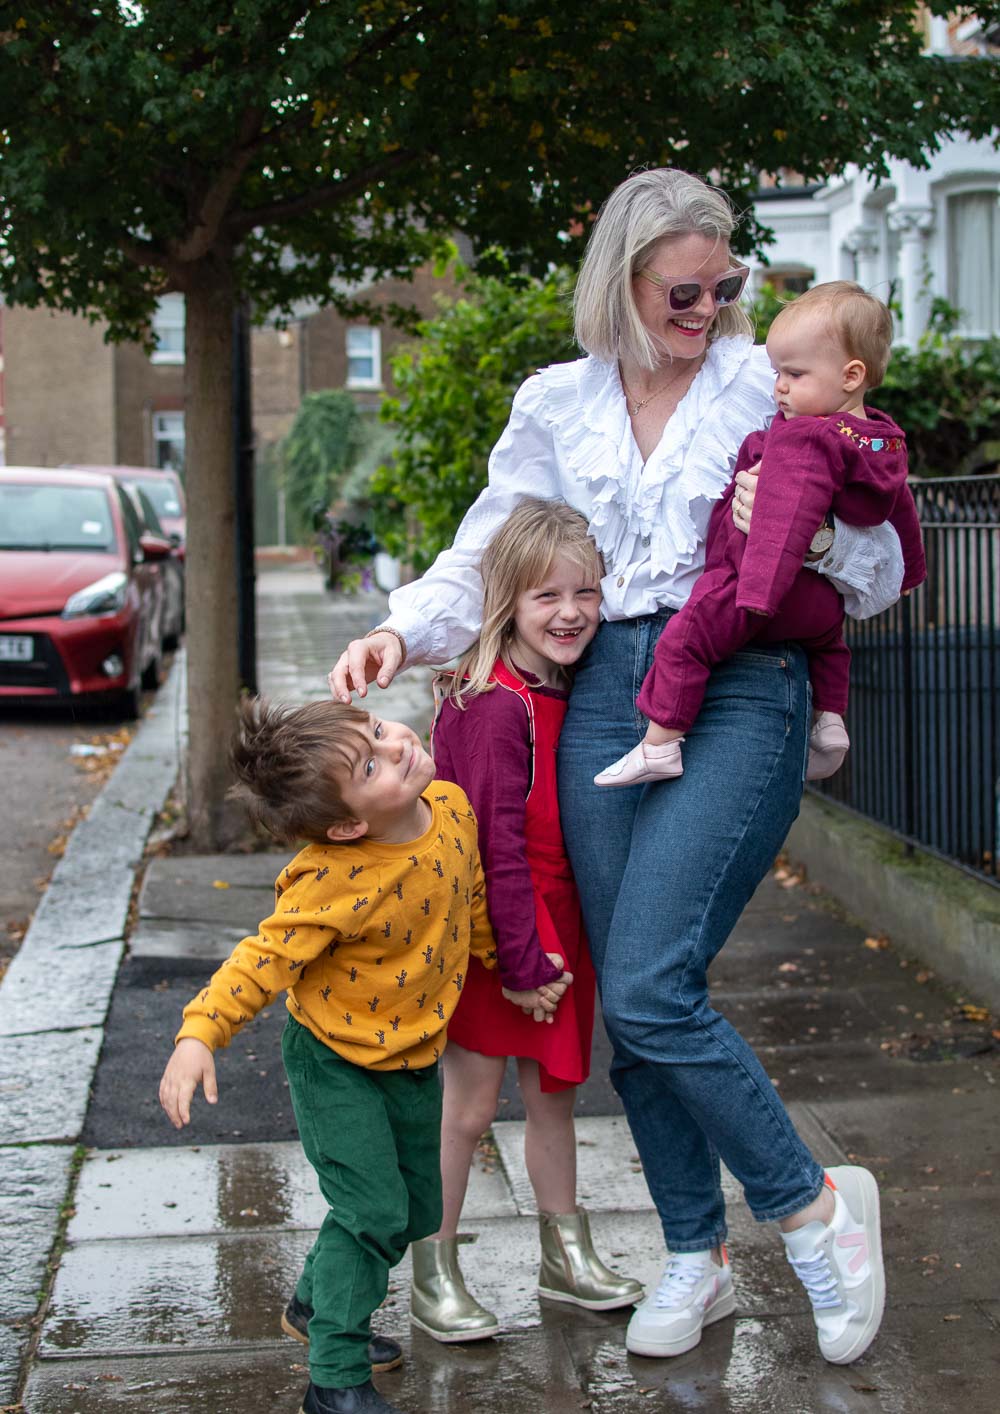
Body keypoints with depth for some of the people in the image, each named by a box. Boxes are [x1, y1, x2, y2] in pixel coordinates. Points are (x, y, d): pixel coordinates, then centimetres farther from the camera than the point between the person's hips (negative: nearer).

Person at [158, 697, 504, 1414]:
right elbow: (265, 958, -30)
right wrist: (199, 1034, -40)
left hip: (412, 1055, 7)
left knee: (416, 1210, 15)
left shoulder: (452, 809, -12)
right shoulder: (336, 882, -33)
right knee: (373, 1210, -10)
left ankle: (317, 1304, 39)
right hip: (335, 1061, -7)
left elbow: (472, 901, 7)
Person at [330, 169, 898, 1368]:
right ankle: (695, 1256, 22)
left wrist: (808, 531, -13)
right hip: (603, 695, 4)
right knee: (630, 1003, 5)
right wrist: (402, 633, 0)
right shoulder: (556, 404, 13)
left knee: (648, 988, -16)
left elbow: (879, 571, 9)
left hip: (740, 692, -4)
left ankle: (812, 1206, 5)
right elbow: (485, 556, 18)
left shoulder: (772, 386, 5)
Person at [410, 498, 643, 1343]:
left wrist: (560, 949, 11)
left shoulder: (572, 693, 6)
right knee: (470, 1105, 3)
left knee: (554, 1091, 18)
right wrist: (523, 960, -20)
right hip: (498, 929, -8)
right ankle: (434, 1278, 18)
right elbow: (496, 845, -22)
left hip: (558, 923, 8)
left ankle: (567, 1257, 33)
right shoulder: (498, 705, -21)